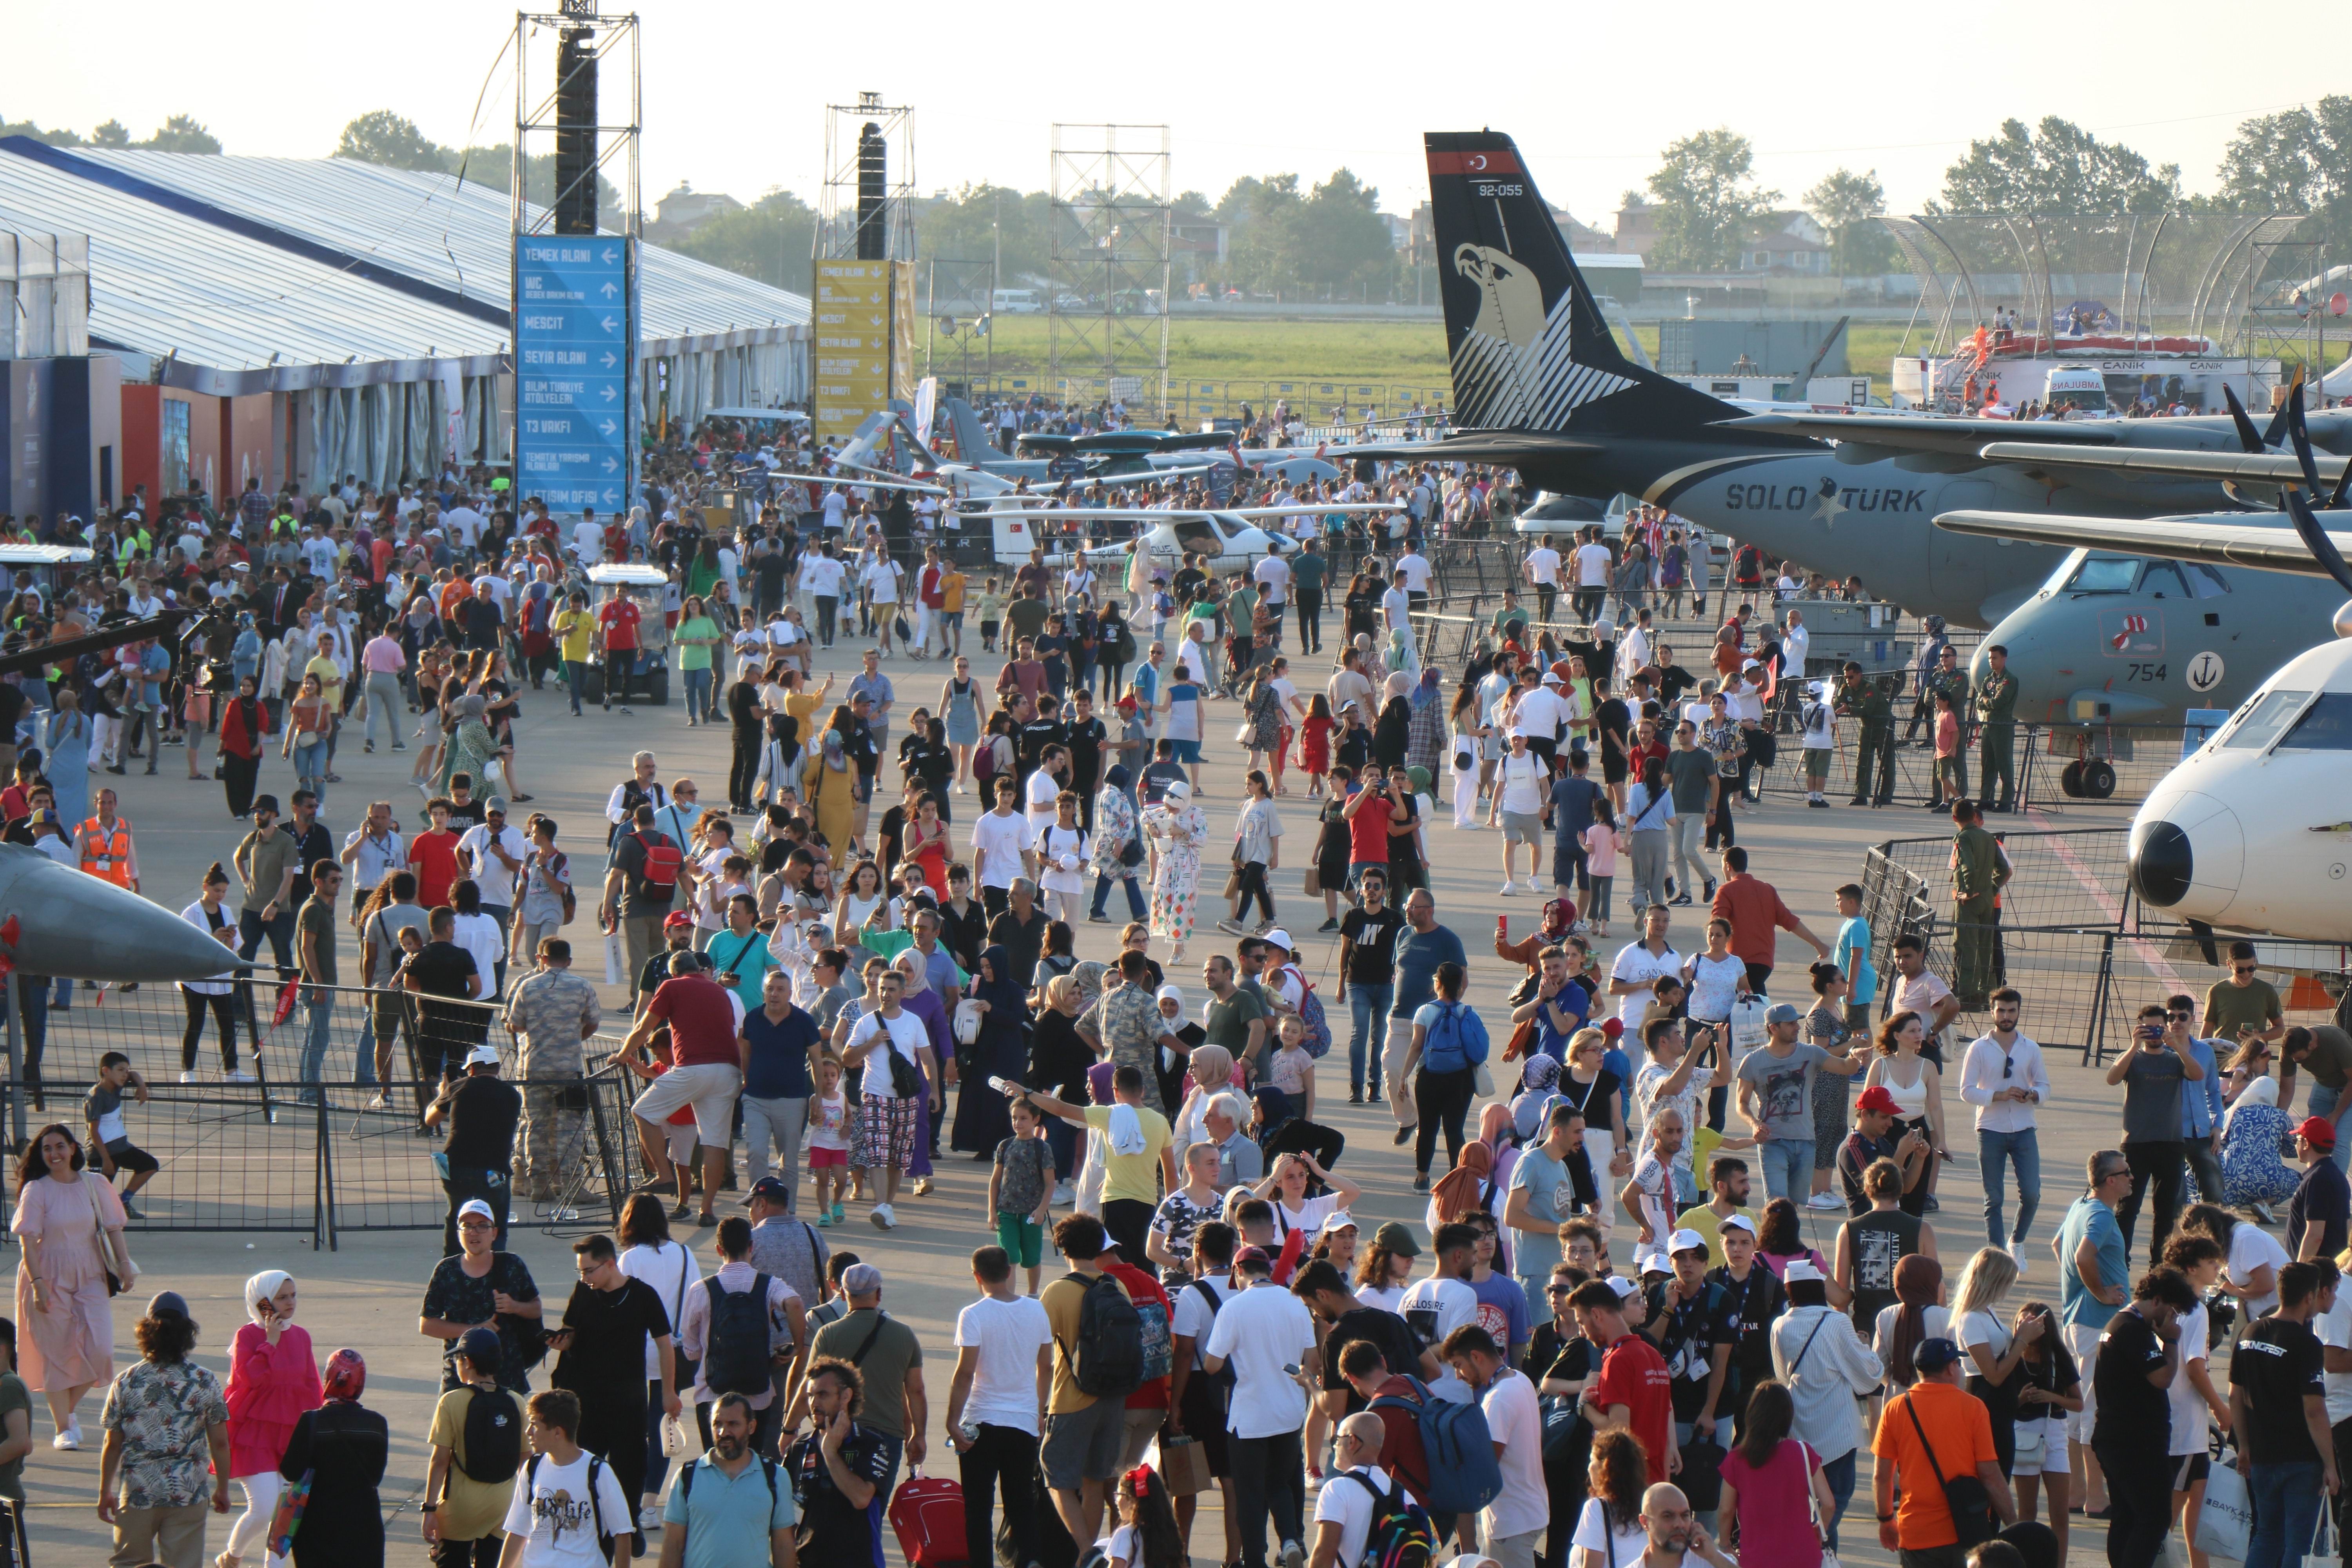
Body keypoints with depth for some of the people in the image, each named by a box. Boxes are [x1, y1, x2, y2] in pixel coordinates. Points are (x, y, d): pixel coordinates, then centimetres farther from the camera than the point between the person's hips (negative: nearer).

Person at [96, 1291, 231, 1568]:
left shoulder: (126, 1382, -5)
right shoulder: (204, 1382, -5)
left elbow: (112, 1445, -1)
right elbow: (219, 1443, -2)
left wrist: (105, 1493, 11)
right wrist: (222, 1489, 12)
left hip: (137, 1493, 0)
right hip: (188, 1494, 0)